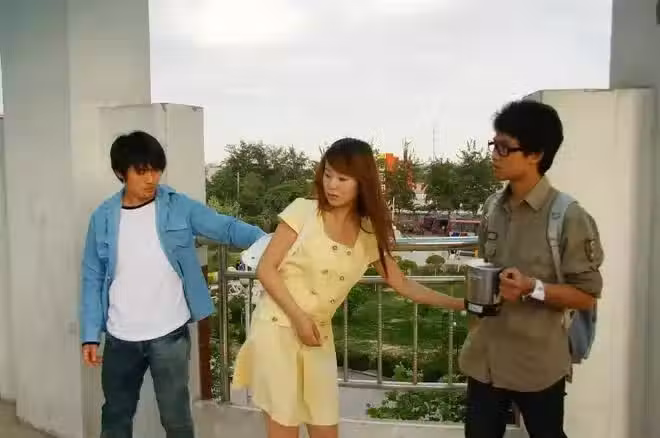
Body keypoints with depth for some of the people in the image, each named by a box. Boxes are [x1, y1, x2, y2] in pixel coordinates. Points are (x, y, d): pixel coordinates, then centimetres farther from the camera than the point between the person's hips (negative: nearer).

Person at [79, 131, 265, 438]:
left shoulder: (179, 207, -5)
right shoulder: (103, 218, 0)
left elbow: (227, 228, -9)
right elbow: (93, 279, 3)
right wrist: (90, 335, 1)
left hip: (169, 334, -2)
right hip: (120, 338, 2)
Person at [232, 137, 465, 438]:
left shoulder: (369, 234, 3)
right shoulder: (303, 211, -9)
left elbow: (403, 285, 9)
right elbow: (265, 268, -8)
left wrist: (460, 304, 4)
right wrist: (298, 316, -15)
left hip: (318, 335, 4)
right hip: (278, 328, -4)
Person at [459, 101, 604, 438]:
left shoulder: (569, 217, -15)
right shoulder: (493, 208, 4)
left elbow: (587, 295, -11)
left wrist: (532, 289, -25)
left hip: (537, 363, -5)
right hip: (485, 357, 5)